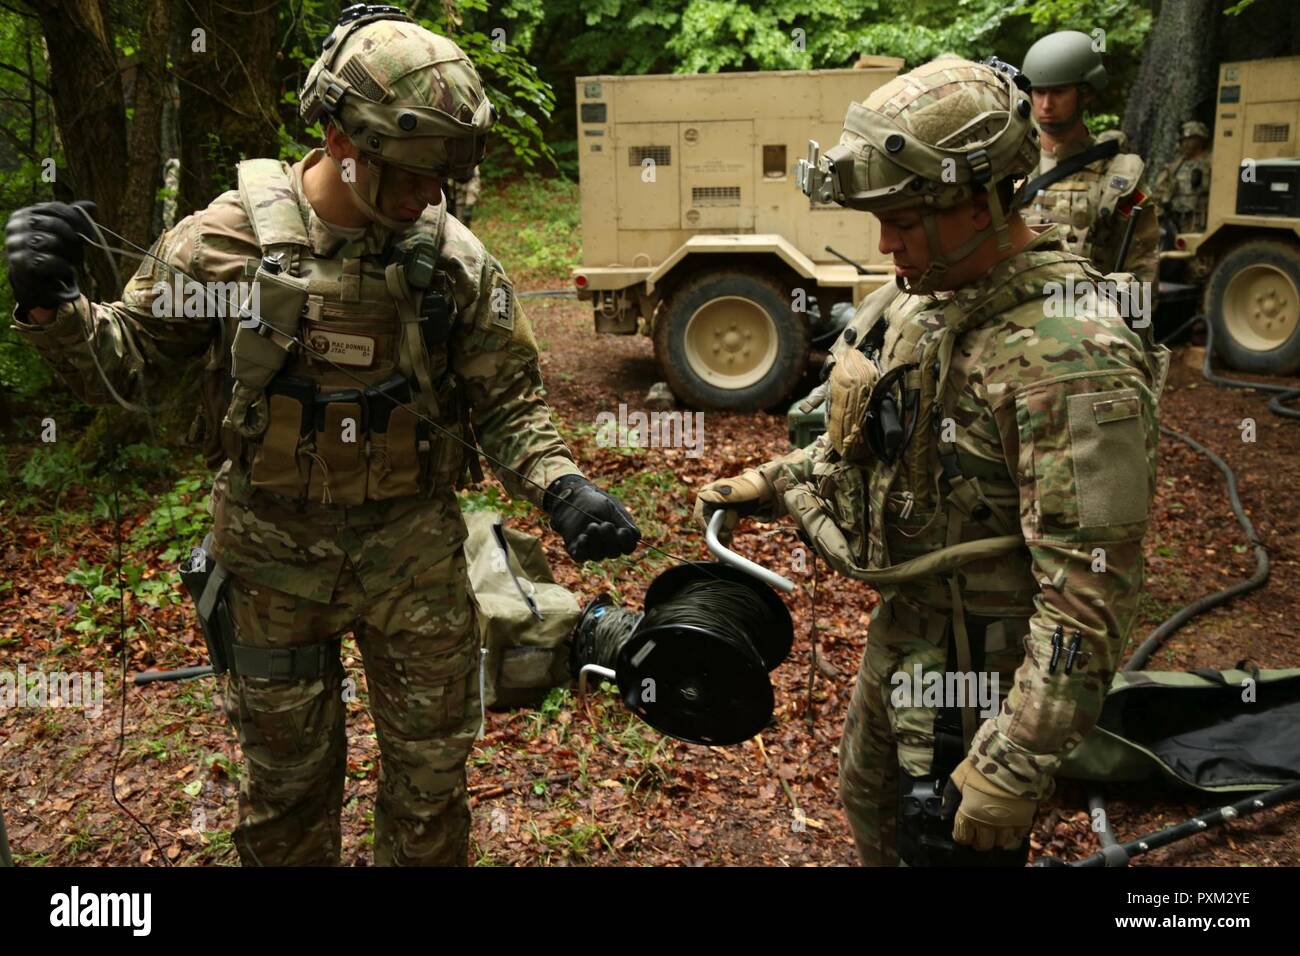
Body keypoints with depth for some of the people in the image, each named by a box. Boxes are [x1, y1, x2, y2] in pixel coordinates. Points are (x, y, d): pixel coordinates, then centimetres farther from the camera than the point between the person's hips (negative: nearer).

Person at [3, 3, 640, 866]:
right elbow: (124, 365, -1)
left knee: (431, 771, 15)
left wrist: (561, 487, -18)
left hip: (414, 554, 1)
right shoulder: (228, 236, -11)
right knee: (287, 773, 18)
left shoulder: (456, 260, -10)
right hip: (273, 552, 0)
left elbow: (507, 402, -2)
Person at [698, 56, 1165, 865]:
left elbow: (1091, 598, -29)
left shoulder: (1071, 359, -29)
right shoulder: (924, 297, 0)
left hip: (982, 679, -8)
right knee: (871, 815, 28)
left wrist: (1016, 769, -27)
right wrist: (771, 486, 8)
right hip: (901, 638, 9)